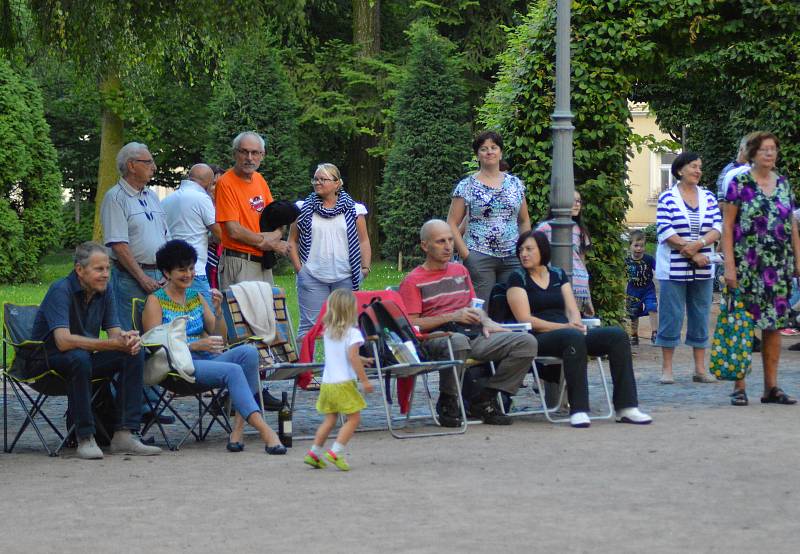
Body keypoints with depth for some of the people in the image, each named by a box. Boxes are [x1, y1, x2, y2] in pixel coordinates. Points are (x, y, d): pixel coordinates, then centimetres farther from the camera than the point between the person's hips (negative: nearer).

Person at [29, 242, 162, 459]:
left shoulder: (105, 290, 0)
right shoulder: (61, 290, -22)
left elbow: (115, 332, -1)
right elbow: (63, 341, -34)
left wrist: (127, 339, -27)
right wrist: (114, 343, -38)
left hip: (86, 357, 7)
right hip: (49, 361, -7)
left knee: (134, 354, -14)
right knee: (79, 357, -38)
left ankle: (125, 434, -18)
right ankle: (85, 438, -29)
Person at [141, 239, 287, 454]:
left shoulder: (197, 297, 22)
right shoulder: (155, 301, 4)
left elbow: (220, 339, 18)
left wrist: (218, 310, 0)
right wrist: (197, 345, -17)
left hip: (206, 359, 6)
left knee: (248, 352, -25)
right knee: (233, 370, -32)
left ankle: (238, 427, -30)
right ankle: (264, 430, -41)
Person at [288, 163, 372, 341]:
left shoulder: (353, 210, 8)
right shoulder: (304, 209, 8)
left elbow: (363, 241, 9)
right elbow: (292, 241, 9)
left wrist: (365, 268, -2)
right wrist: (298, 268, -1)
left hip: (345, 279, 1)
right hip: (312, 278, -1)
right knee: (310, 325, -4)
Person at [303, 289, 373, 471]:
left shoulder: (328, 331, 11)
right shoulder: (352, 332, -11)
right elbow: (353, 357, -20)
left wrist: (359, 361, 38)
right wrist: (365, 380, -18)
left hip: (327, 382, 7)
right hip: (344, 384, -7)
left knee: (330, 419, 16)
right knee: (353, 418, 1)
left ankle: (314, 453, 14)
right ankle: (336, 452, -9)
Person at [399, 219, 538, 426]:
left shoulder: (460, 271, 26)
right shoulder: (413, 281, 5)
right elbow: (412, 325, -5)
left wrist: (485, 321, 7)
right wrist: (452, 317, -12)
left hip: (473, 334, 6)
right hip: (437, 337, -6)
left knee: (527, 342, -14)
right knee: (458, 340, -44)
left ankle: (484, 401, -9)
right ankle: (447, 402, -20)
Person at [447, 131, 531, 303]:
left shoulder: (515, 183, 13)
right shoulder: (466, 186, 2)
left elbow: (524, 221, 19)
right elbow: (452, 224, 1)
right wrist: (465, 254, -8)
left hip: (513, 258, 3)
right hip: (479, 256, -3)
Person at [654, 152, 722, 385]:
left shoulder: (708, 197, 10)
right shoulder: (667, 198, -2)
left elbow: (717, 228, 3)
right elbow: (666, 232, -10)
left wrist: (699, 243, -16)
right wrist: (692, 255, -13)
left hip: (703, 269, 4)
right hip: (674, 268, -4)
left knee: (701, 317, 6)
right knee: (671, 316, -3)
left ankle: (700, 369, 11)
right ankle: (667, 369, 2)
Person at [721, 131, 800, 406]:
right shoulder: (739, 184, -3)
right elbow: (727, 228, -5)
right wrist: (729, 266, -12)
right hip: (747, 267, -5)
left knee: (774, 324, 6)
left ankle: (771, 387, 11)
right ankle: (739, 387, 1)